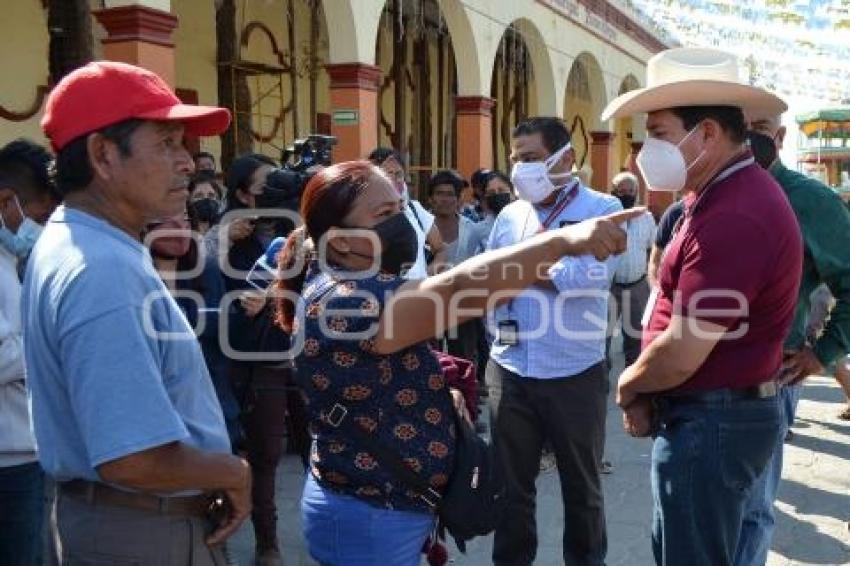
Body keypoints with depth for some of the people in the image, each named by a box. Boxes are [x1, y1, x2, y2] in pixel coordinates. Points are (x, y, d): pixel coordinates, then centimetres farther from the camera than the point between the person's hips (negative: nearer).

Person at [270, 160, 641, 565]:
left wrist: (437, 391, 5)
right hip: (368, 520, -10)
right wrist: (563, 240, -46)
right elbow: (457, 290, -42)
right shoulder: (342, 302, -27)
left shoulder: (348, 286, 7)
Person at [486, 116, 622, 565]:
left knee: (581, 485, 15)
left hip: (575, 374, -3)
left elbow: (591, 274, -21)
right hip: (509, 371, 3)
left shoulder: (603, 209, -5)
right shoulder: (509, 215, 7)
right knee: (510, 482, 16)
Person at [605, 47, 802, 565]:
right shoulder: (728, 195, 10)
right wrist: (646, 391, 2)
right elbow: (677, 311, 13)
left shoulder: (735, 216, -27)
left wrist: (628, 387, -6)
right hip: (711, 414, 10)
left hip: (712, 422, -10)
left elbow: (680, 356, -26)